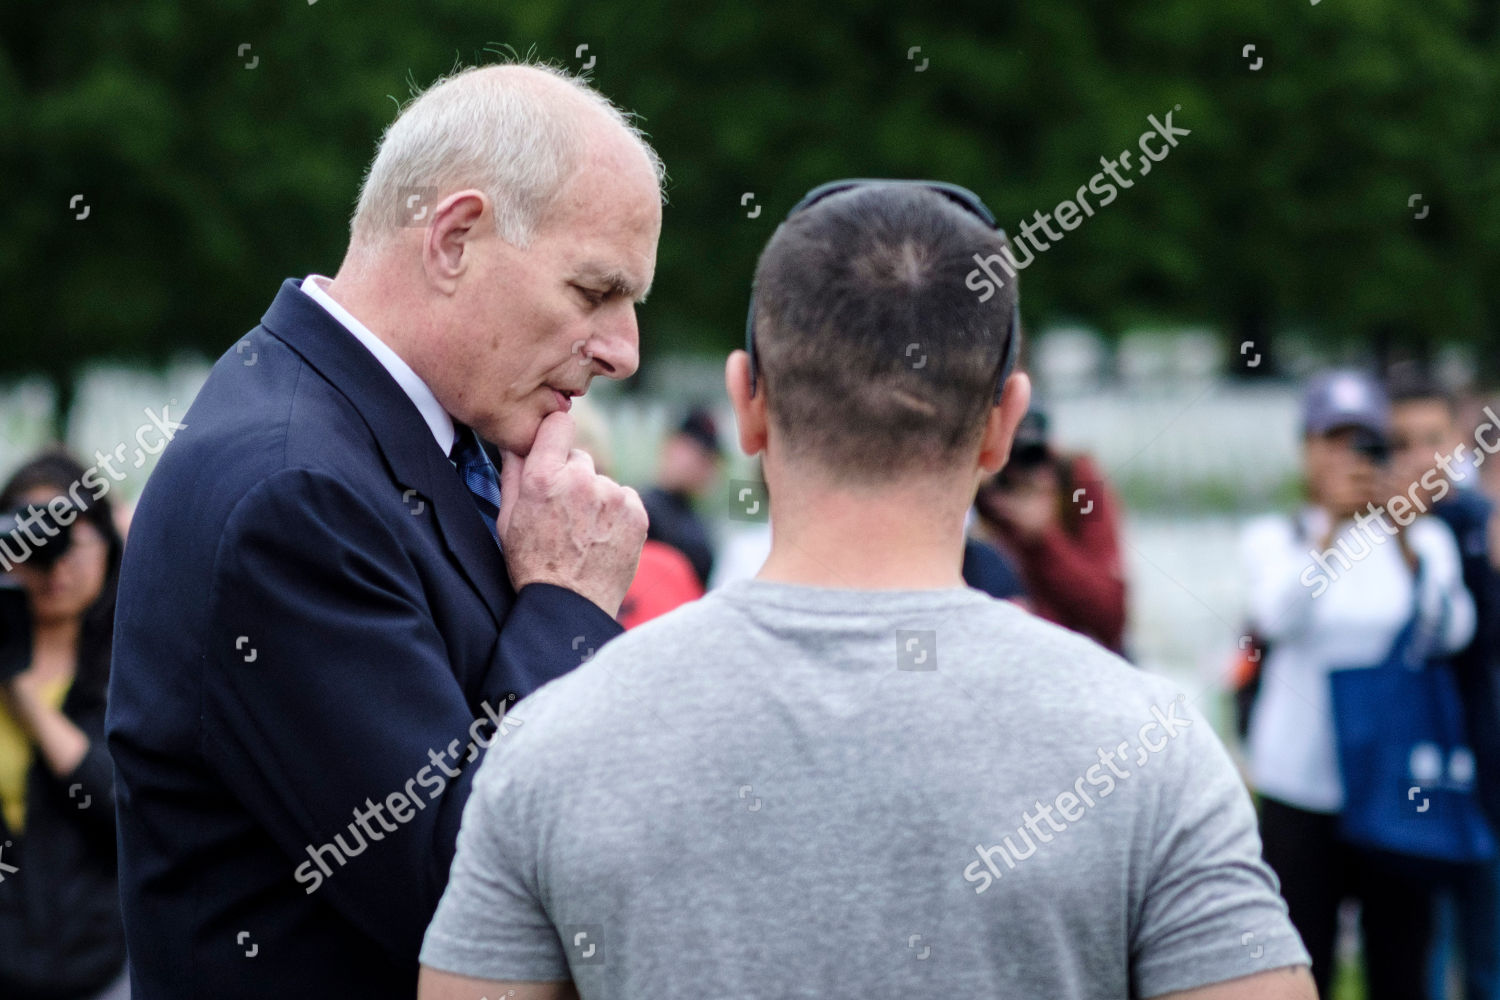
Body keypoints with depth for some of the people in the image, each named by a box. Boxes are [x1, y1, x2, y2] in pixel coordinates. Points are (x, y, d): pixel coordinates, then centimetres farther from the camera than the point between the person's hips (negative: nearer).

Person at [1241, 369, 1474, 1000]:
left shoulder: (1425, 539, 7)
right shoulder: (1273, 539, 4)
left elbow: (1452, 629, -12)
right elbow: (1280, 616, -18)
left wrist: (1403, 540, -27)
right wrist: (1332, 528, -32)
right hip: (1301, 789, -1)